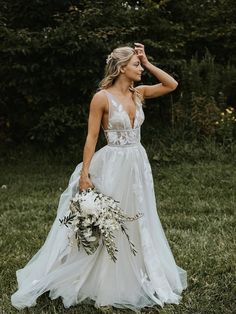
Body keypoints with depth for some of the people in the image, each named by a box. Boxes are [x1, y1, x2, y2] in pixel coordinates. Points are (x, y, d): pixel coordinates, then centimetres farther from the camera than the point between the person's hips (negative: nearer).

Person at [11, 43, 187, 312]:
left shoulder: (138, 93, 6)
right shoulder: (102, 97, -11)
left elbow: (172, 85, 10)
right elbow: (92, 137, -11)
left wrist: (148, 63, 2)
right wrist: (84, 173, -15)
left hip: (138, 164, 7)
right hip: (113, 165, -6)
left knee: (137, 223, 14)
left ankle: (133, 279, 31)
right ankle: (104, 286, 18)